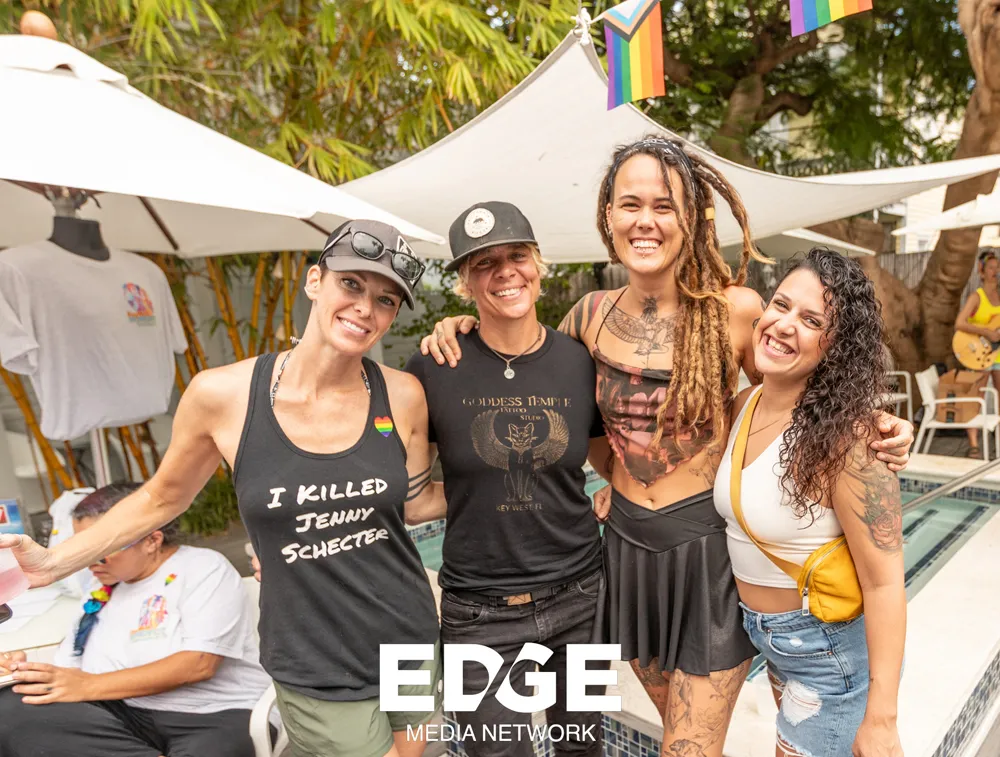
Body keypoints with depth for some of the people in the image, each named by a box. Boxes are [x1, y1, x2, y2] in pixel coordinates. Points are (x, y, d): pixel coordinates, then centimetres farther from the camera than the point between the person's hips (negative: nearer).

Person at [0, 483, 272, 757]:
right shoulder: (100, 593, 16)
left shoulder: (204, 568, -4)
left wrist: (90, 686, -14)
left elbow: (199, 664, -14)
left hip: (215, 716, -7)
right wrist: (31, 674, -5)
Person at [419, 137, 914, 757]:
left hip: (709, 546, -3)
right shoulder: (592, 315, -4)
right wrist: (465, 327, -3)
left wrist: (874, 428, -18)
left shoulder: (736, 309, -13)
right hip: (627, 541, 4)